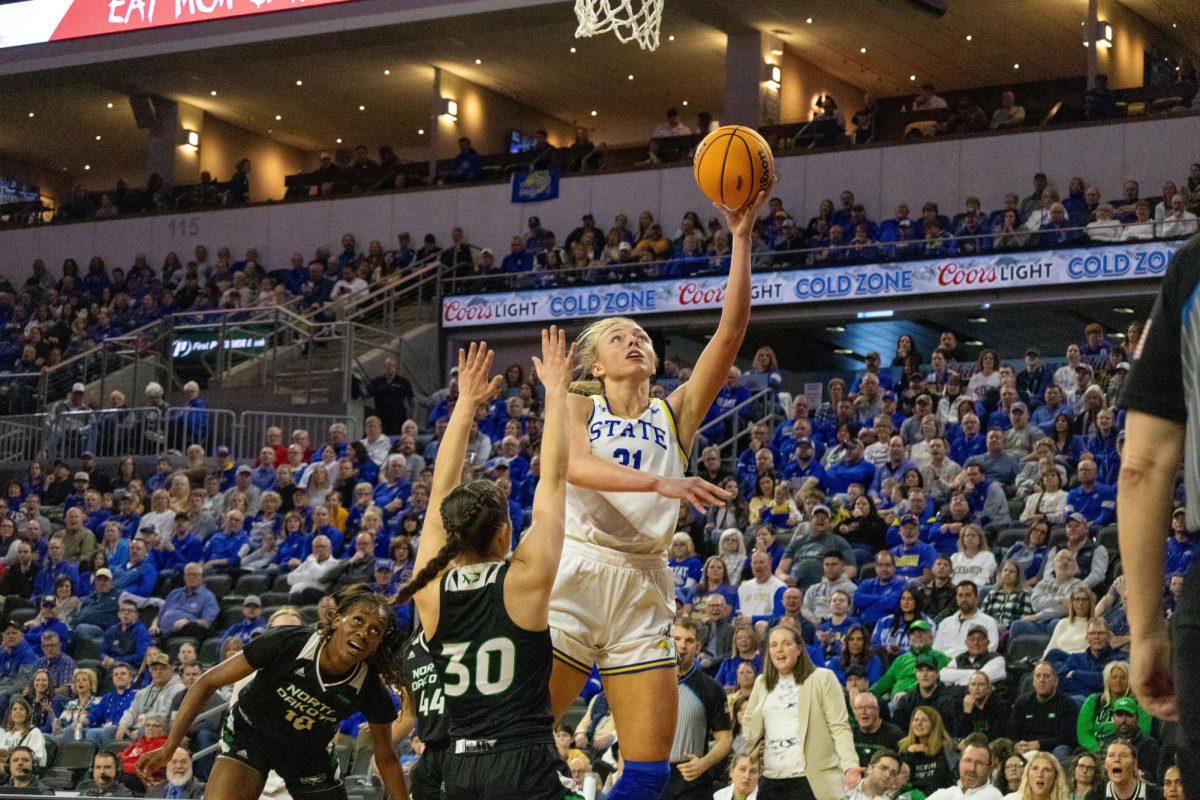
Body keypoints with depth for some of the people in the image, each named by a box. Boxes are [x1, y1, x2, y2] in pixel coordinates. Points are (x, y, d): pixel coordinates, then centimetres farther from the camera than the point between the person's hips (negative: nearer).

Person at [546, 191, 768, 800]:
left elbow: (731, 332, 5)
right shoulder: (578, 406, 9)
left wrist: (741, 237, -3)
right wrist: (661, 482, -30)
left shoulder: (676, 413, 15)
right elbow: (573, 465, -14)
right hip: (574, 573, -4)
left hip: (643, 587, 4)